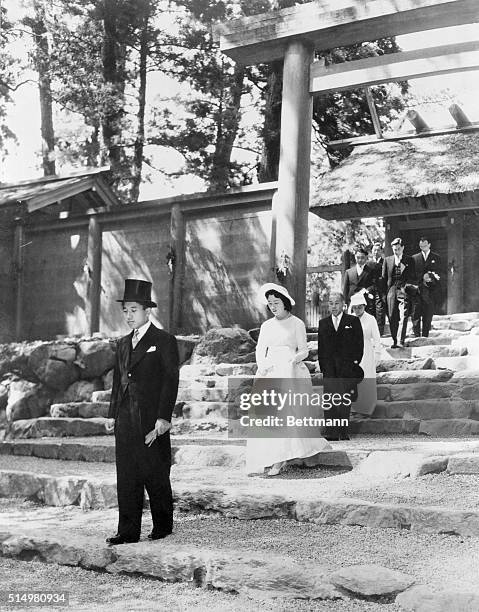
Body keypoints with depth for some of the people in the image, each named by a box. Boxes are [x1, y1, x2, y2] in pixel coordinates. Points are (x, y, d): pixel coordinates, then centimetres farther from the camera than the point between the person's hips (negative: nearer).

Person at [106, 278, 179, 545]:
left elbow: (171, 381, -8)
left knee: (156, 476, 3)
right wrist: (114, 414, 12)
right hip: (126, 422, 6)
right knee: (126, 478, 4)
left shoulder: (164, 341, -3)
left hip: (152, 421, -6)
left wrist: (163, 418, -15)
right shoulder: (123, 343, 16)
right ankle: (128, 531, 9)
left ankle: (163, 525, 17)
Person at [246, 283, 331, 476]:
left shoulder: (297, 324, 3)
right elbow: (260, 350, 13)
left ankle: (278, 462, -18)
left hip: (289, 372, -5)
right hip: (269, 373, 5)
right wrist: (262, 365, -6)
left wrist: (294, 359, -16)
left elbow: (304, 351, 3)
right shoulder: (266, 326, 16)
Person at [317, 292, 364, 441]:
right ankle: (332, 433, -2)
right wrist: (322, 365, 6)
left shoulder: (353, 321, 5)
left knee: (345, 401, -2)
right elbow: (320, 347, 14)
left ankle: (344, 432, 4)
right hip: (329, 368, 2)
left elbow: (359, 344, 3)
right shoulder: (323, 323, 14)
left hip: (347, 368, -2)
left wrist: (355, 363, -4)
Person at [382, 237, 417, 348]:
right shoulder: (387, 260, 13)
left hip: (404, 290, -3)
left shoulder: (409, 260, 7)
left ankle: (401, 341, -17)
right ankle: (394, 341, 10)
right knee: (392, 317, 1)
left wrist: (404, 269, -7)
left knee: (403, 316, -13)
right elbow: (384, 278, 15)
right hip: (391, 290, 3)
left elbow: (413, 277, 8)